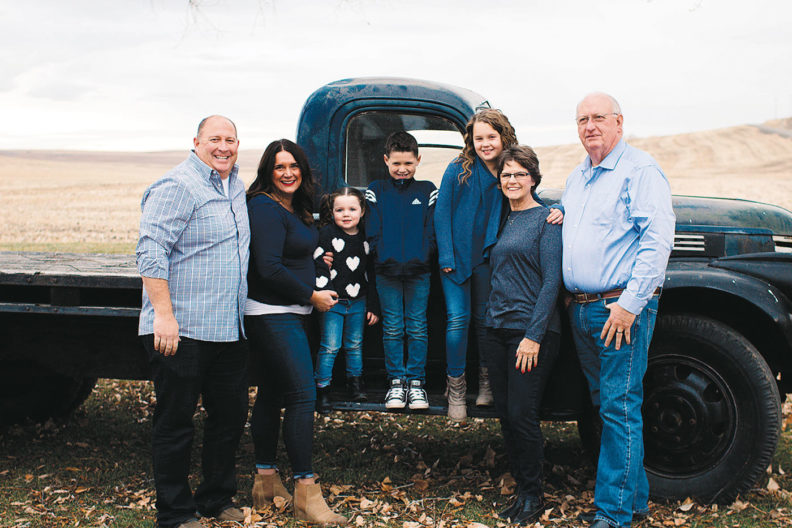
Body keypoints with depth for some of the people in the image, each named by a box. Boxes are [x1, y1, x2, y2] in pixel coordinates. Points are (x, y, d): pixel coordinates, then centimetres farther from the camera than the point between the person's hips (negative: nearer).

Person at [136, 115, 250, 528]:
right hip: (181, 330, -8)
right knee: (176, 422, 2)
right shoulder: (176, 187, -11)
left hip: (229, 330, 8)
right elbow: (151, 252, -18)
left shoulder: (235, 187, 15)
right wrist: (164, 314, -24)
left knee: (230, 417, 14)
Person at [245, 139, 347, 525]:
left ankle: (266, 480, 23)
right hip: (272, 314, -10)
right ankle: (305, 493, -9)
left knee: (271, 395, 14)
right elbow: (270, 269, -22)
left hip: (288, 313, 10)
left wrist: (313, 256, 12)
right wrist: (313, 297, -14)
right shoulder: (265, 208, -15)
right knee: (302, 396, -13)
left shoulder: (296, 208, 14)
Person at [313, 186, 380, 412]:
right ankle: (321, 388, 7)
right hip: (333, 301, -3)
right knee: (330, 346, -4)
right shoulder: (326, 234, -6)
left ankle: (355, 382, 30)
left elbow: (371, 272, 10)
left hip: (358, 302, 3)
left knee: (355, 344, 13)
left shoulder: (365, 237, 4)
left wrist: (373, 305, 9)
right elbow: (318, 266, -8)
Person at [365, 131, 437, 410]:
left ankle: (416, 380, 14)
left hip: (419, 271, 0)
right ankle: (396, 380, 15)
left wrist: (423, 257, -11)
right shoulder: (375, 191, 7)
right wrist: (382, 257, -10)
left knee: (417, 327, 4)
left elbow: (433, 229, 3)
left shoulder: (428, 191, 7)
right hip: (386, 271, 0)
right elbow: (372, 231, 3)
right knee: (392, 328, 5)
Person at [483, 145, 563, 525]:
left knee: (522, 415, -5)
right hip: (497, 329, 7)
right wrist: (491, 327, 13)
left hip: (531, 331, -7)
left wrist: (534, 335, -18)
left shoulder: (546, 220, -6)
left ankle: (533, 497, 11)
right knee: (505, 414, 8)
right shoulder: (503, 221, 14)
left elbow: (551, 280, -12)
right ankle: (520, 490, 20)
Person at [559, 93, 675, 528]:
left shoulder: (640, 169, -7)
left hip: (622, 309, -8)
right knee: (606, 406, 13)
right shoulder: (576, 178, 17)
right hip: (580, 309, 8)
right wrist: (561, 257, 13)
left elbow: (657, 239, -16)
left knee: (619, 408, -6)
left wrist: (630, 303, -19)